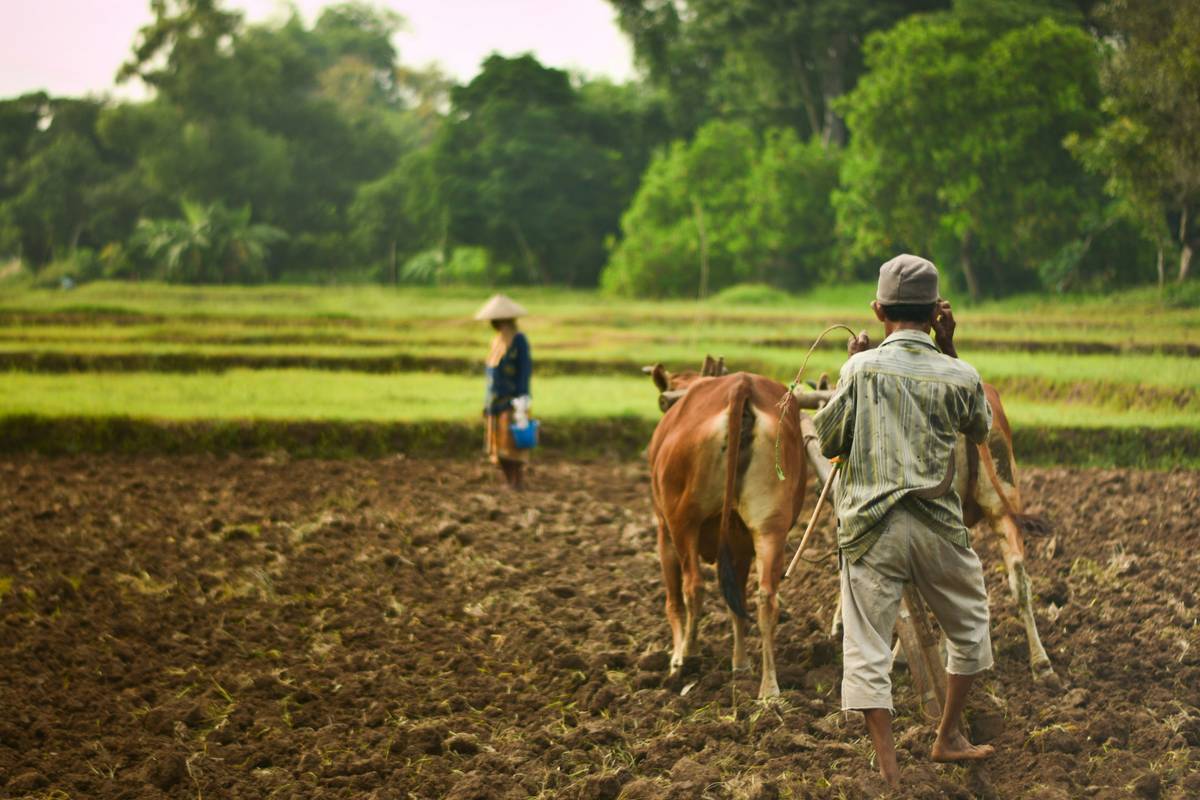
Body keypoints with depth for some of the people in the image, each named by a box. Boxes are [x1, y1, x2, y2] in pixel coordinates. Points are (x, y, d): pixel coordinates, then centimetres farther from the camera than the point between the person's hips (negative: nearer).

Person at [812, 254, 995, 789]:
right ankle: (949, 738, 34)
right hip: (938, 526, 2)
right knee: (968, 626, 25)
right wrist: (949, 352, 16)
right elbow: (980, 428, 21)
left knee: (867, 650, 1)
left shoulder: (862, 368, -5)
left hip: (871, 528, -2)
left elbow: (827, 442, 4)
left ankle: (888, 769, -5)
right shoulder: (960, 377, 0)